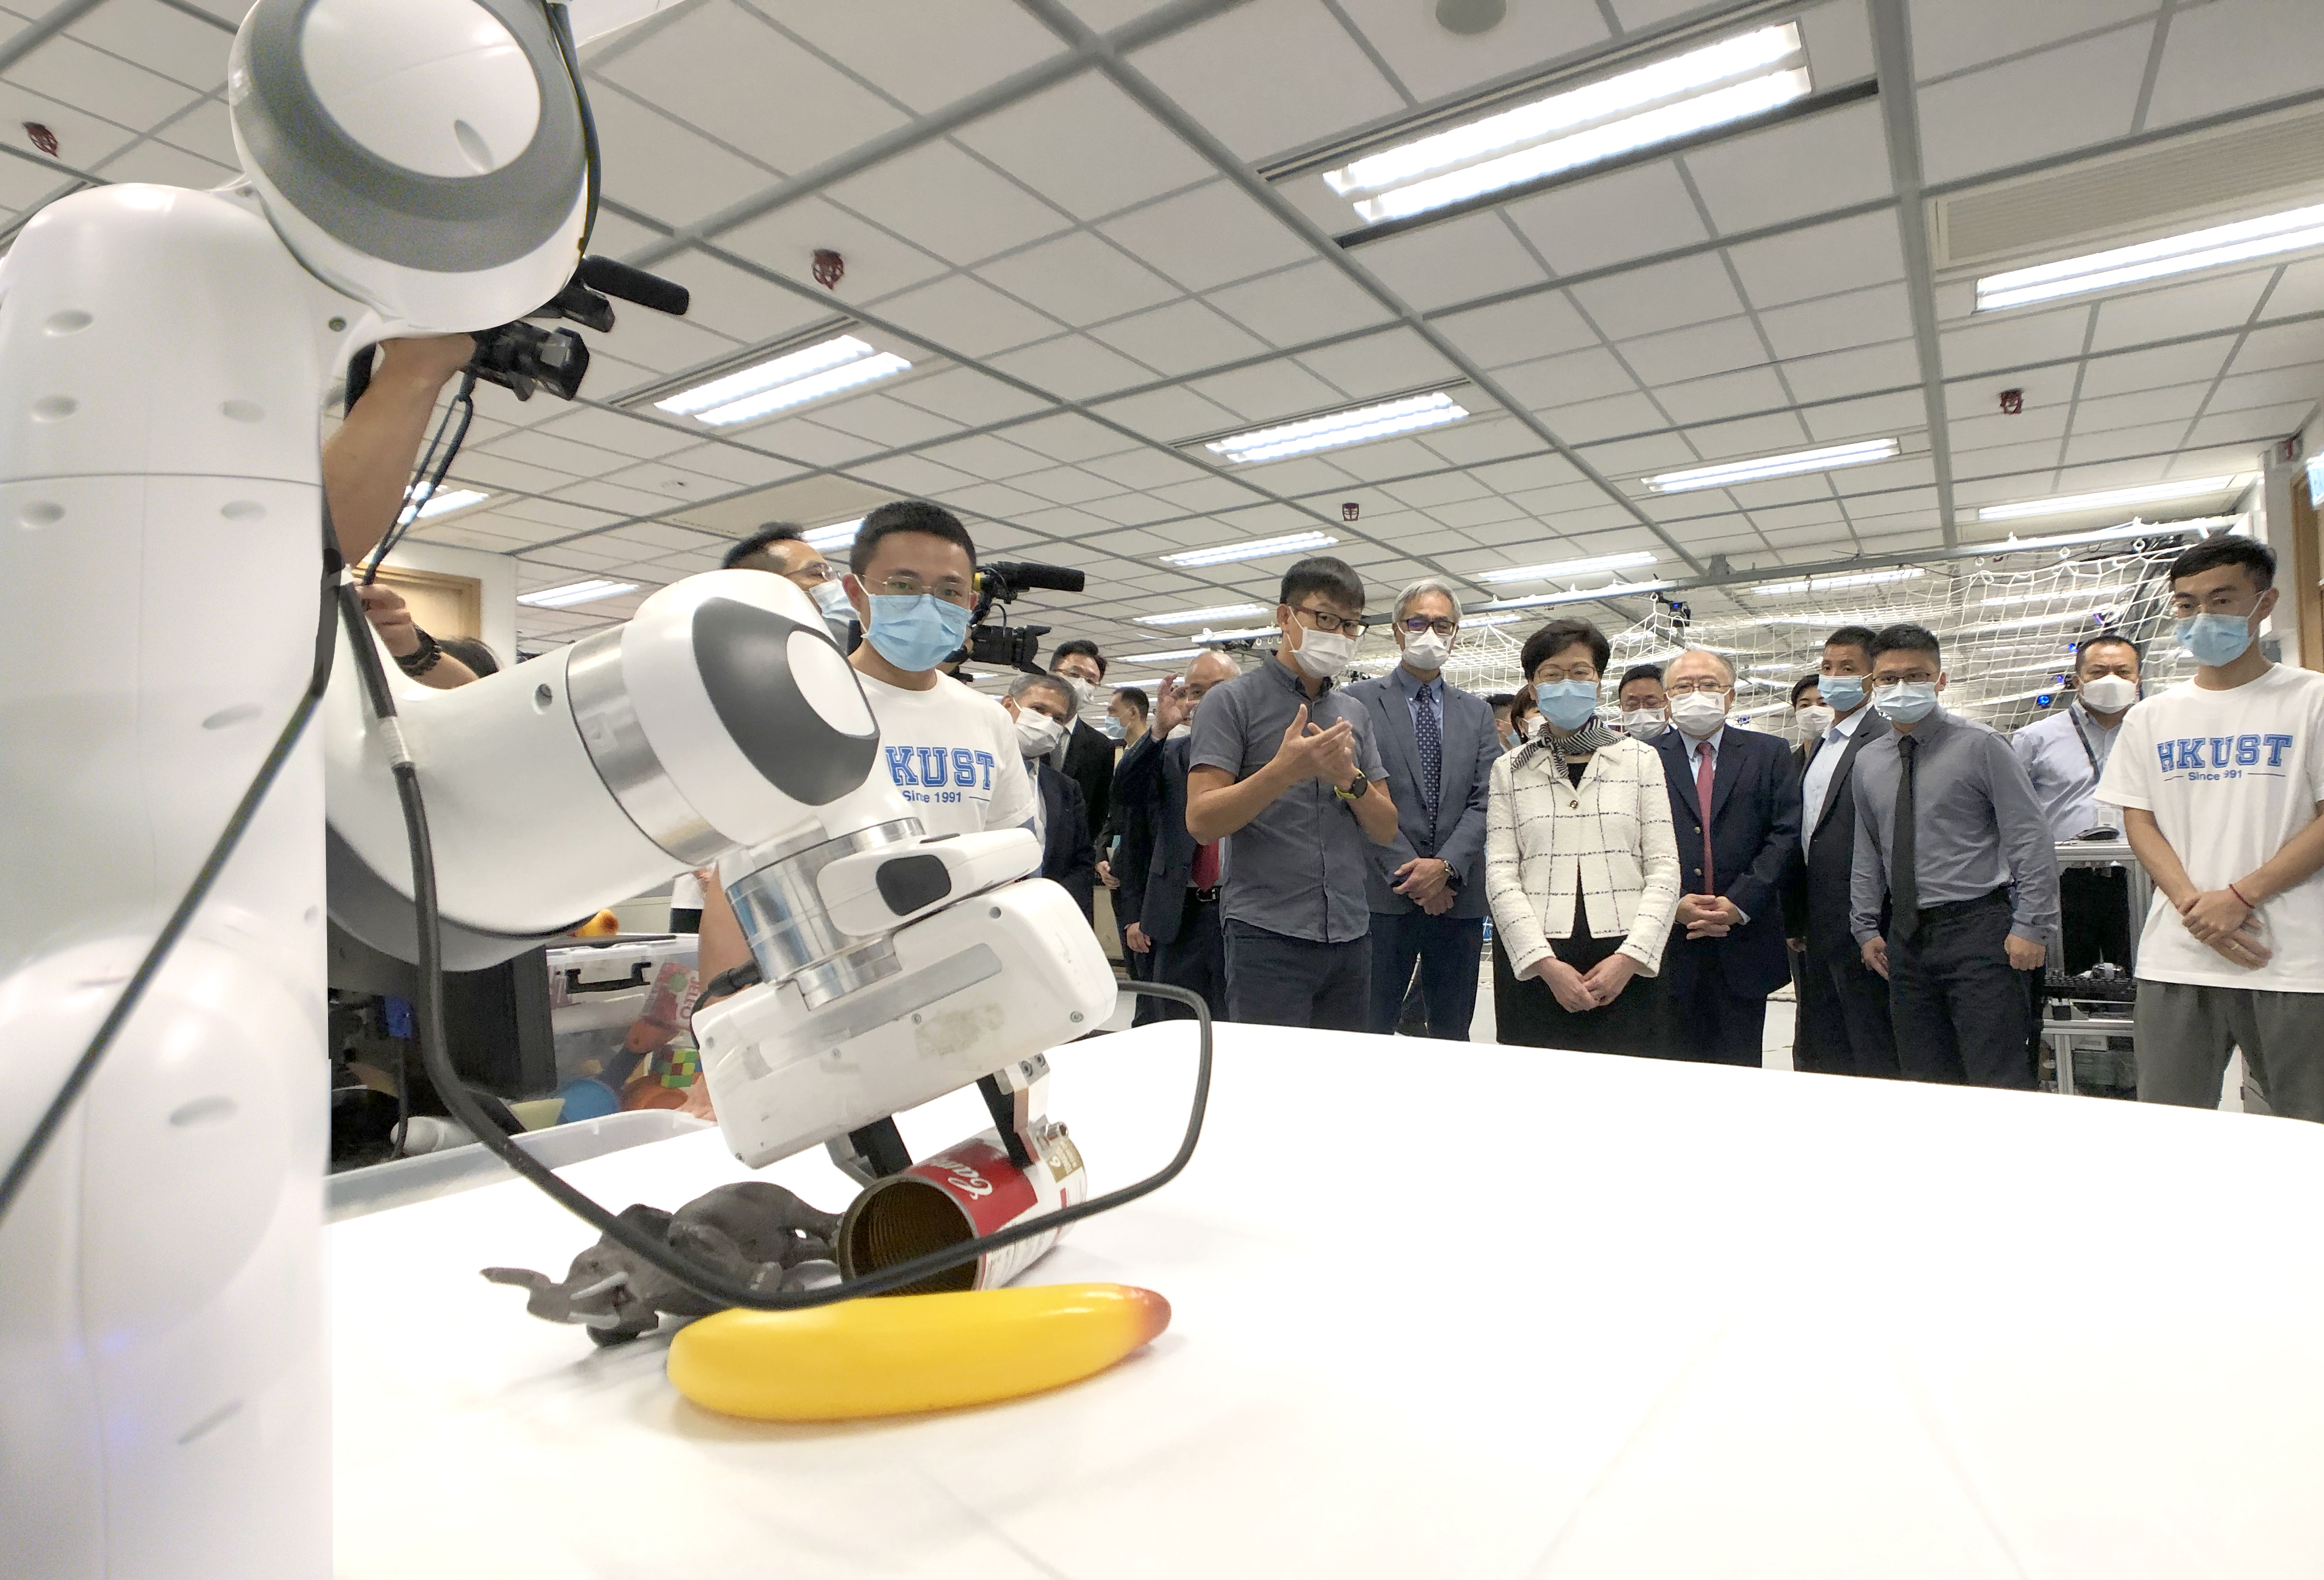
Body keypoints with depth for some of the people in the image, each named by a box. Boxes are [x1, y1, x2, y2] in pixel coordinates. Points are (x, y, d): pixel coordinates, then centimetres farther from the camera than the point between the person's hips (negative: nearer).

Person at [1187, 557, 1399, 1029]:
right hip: (1268, 936, -5)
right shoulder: (1233, 701, -2)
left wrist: (1349, 777, -9)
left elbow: (1386, 829, 11)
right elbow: (1201, 821, -11)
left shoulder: (1356, 715, 15)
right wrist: (1286, 768, -23)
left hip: (1351, 934, 6)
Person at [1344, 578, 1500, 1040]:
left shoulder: (1477, 712, 14)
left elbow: (1484, 802, 5)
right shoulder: (1359, 702, 2)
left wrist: (1446, 866, -10)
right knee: (1372, 1032, -1)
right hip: (1384, 895, -4)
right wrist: (1410, 872, -11)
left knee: (1453, 1036, 11)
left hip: (1458, 895, 4)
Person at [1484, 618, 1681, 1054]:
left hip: (1625, 964, 0)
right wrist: (1547, 964, -11)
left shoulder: (1641, 759, 10)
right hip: (1532, 965, 0)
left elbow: (1664, 869, 3)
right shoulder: (1510, 770, 9)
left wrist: (1630, 956, -9)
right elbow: (1501, 875, 1)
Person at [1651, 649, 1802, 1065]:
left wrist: (1740, 904, -10)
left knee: (1740, 1066, 7)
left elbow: (1786, 834, 0)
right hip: (1669, 945, -1)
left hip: (1744, 942, 1)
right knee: (1676, 1073, 5)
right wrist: (1672, 904, -13)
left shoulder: (1770, 755, 9)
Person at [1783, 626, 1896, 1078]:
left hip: (1859, 929, -8)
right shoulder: (1817, 746, 17)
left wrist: (1876, 929, -16)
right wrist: (1794, 921, 15)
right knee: (1816, 1054, 15)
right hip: (1814, 931, 8)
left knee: (1873, 1057, 1)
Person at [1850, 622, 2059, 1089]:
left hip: (1977, 928, -5)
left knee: (1999, 1082, -5)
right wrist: (1866, 928, 11)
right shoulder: (1868, 761, 11)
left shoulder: (1978, 745, -3)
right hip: (1907, 936, 5)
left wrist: (2032, 927, -12)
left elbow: (2032, 840, -6)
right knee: (1925, 1082, 10)